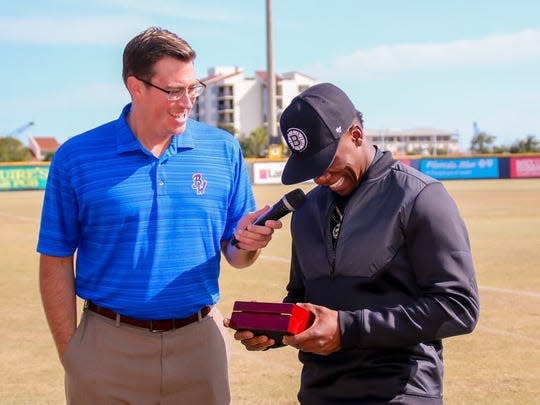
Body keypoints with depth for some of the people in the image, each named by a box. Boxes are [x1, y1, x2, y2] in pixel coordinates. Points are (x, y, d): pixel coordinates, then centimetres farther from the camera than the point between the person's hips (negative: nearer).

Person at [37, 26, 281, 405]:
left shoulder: (224, 150, 0)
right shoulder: (76, 158, -5)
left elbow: (235, 255, 7)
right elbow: (57, 263, -1)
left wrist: (246, 243, -15)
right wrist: (70, 354, -4)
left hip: (200, 344, 2)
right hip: (109, 346, -1)